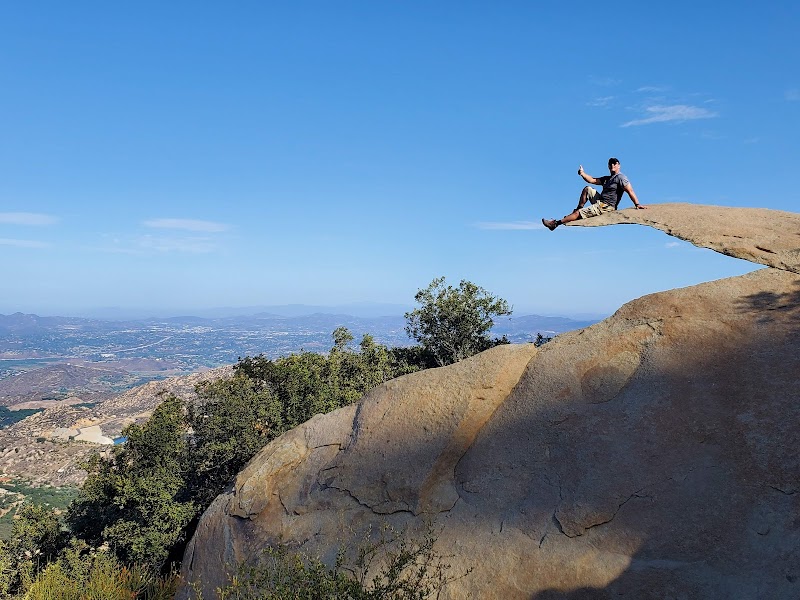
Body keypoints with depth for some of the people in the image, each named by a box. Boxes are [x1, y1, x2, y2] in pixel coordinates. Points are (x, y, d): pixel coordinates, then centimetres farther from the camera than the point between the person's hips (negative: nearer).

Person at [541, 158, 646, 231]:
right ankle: (579, 209, 11)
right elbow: (592, 180, 17)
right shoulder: (607, 178, 20)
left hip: (606, 207, -9)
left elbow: (630, 191, -17)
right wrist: (582, 174, 2)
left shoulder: (620, 177, -8)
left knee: (578, 213, -12)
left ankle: (556, 223, -8)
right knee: (587, 189, 15)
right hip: (600, 201, 9)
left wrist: (637, 204, -25)